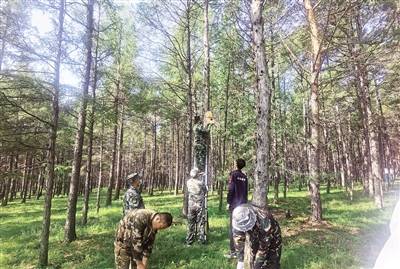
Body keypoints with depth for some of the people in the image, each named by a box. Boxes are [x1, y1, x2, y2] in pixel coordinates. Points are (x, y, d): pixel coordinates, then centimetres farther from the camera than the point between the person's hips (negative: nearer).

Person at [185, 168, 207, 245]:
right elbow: (205, 191, 8)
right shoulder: (201, 182, -7)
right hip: (200, 205, -2)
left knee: (190, 223, 9)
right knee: (201, 222, 7)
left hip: (191, 205, 2)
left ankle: (189, 241, 14)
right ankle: (202, 239, 10)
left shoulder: (188, 182, -1)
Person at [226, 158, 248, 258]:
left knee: (233, 228, -2)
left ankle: (233, 251, 1)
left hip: (234, 205, -6)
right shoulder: (245, 176, 10)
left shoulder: (233, 174, -7)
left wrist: (228, 202, -6)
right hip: (243, 205, 6)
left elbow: (230, 189, -12)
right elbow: (246, 191, 14)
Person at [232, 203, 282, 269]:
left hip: (272, 240, -4)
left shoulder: (264, 221, -41)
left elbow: (264, 247, -31)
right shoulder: (238, 219, -28)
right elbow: (238, 239, -20)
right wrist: (240, 260, -20)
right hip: (255, 241, 4)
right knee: (253, 264, 7)